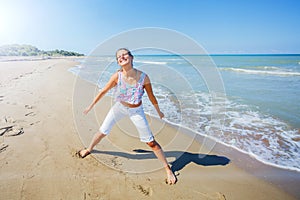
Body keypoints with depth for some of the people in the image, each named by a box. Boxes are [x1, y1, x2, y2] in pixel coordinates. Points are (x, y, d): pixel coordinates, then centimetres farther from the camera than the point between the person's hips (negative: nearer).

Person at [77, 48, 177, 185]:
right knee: (103, 131, 13)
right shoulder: (117, 76, -21)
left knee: (150, 142, 1)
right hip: (119, 107, 2)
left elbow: (151, 97, -9)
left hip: (136, 111, -1)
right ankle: (89, 149, 47)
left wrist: (159, 112, 4)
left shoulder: (143, 77, -24)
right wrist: (91, 106, 4)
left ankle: (168, 169, 18)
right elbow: (103, 92, -6)